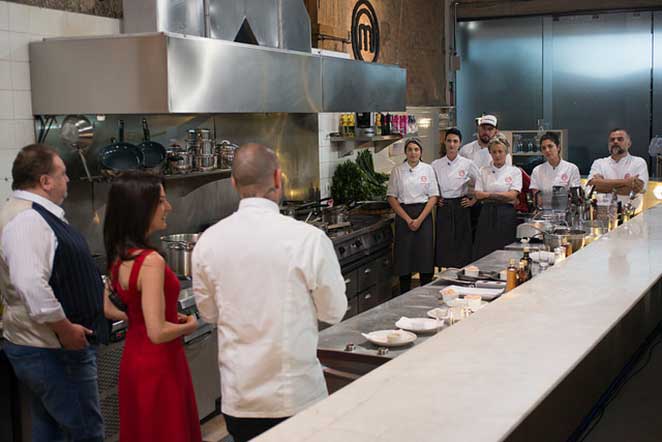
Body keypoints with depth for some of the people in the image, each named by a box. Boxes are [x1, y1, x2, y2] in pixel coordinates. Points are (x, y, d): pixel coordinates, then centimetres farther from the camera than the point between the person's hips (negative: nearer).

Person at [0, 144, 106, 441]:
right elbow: (32, 286, -32)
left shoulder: (33, 213, 13)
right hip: (55, 350, -11)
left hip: (44, 348, 11)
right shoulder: (28, 221, -22)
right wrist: (66, 328, -23)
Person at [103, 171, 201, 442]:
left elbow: (107, 309, 13)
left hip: (133, 358, 9)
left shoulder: (118, 255, 1)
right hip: (158, 365, -9)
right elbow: (158, 332, -27)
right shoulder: (151, 261, -25)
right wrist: (189, 325, -10)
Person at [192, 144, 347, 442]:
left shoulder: (208, 241, -7)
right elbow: (334, 312, -6)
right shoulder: (308, 238, -17)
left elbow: (209, 313, 7)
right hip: (296, 396, -3)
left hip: (237, 400, 3)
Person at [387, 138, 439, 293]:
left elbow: (433, 197, 0)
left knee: (425, 254, -2)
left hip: (423, 215, 0)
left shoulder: (428, 169, 2)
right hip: (403, 215, 0)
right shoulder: (397, 171, 2)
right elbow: (392, 197, 0)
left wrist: (419, 219, -10)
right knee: (404, 255, 0)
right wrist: (407, 219, -8)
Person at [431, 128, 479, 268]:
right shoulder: (436, 165, 3)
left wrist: (473, 200, 2)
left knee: (462, 244, -1)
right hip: (443, 208, 1)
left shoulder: (467, 164, 0)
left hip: (461, 208, -1)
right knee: (443, 244, 0)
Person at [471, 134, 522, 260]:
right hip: (487, 215, 2)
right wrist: (503, 196, -6)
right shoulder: (484, 171, 10)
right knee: (483, 253, -3)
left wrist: (489, 195, -8)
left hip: (506, 215, -2)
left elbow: (512, 195, -7)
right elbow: (478, 194, 0)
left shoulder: (515, 171, 5)